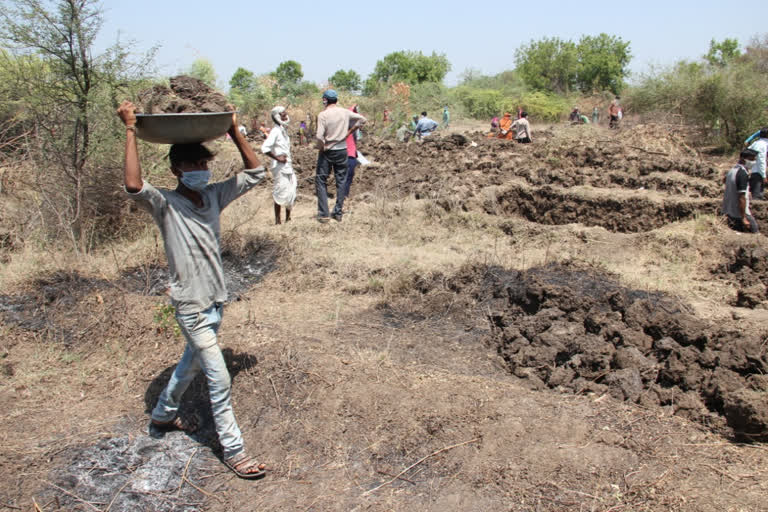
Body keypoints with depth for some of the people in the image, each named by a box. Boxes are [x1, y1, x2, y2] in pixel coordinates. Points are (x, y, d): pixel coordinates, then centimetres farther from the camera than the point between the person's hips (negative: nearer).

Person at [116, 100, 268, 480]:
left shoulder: (214, 195, 2)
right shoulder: (165, 204, -15)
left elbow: (255, 173, 4)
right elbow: (133, 185, -36)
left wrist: (234, 132, -1)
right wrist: (130, 131, -32)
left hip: (215, 299, 7)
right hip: (192, 306, -7)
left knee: (192, 363, 26)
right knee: (220, 380, -3)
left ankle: (163, 415, 49)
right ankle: (232, 449, 12)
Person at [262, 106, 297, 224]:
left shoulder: (283, 130, 14)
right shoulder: (275, 131, -13)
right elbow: (265, 148, -22)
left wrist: (290, 161, 13)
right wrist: (277, 158, -19)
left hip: (288, 167, 8)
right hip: (280, 167, -8)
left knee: (291, 193, 10)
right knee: (280, 193, -4)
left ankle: (288, 218, 22)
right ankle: (277, 221, 4)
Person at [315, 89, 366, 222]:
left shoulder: (323, 114, -14)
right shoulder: (345, 112, 0)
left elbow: (319, 136, -23)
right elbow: (362, 119, 10)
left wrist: (322, 147, -6)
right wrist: (350, 131, 9)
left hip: (327, 151, -4)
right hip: (342, 150, 4)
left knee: (321, 181, 6)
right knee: (341, 181, 11)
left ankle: (324, 214, 3)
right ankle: (338, 213, 15)